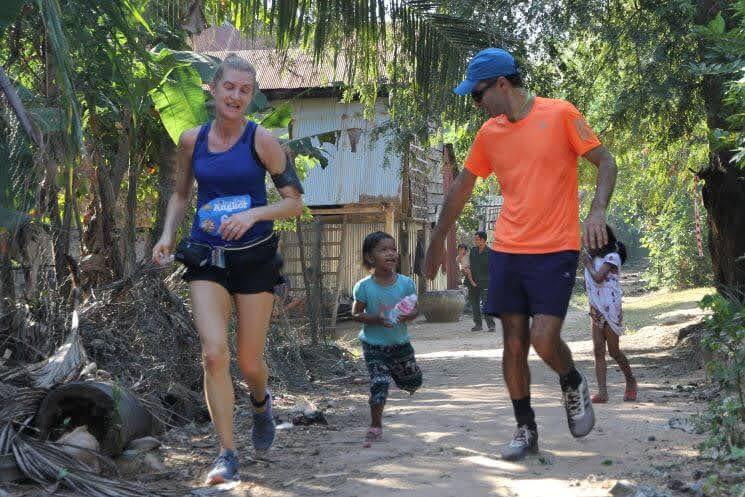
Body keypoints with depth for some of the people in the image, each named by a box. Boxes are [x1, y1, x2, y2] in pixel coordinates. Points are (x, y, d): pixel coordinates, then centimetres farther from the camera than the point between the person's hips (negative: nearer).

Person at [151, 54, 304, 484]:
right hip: (207, 258, 2)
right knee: (214, 354, -14)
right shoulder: (192, 140, 2)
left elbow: (295, 202, -4)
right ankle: (228, 455, -4)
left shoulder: (262, 140, -7)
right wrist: (168, 234, 1)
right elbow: (181, 194, 17)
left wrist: (253, 214, -20)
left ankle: (261, 402, 43)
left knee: (249, 361, 6)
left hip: (255, 257, -2)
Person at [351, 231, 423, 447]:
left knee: (414, 382, 17)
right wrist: (376, 320, -24)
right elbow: (356, 314, -7)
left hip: (400, 342, 3)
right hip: (374, 345, -3)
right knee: (379, 383, -13)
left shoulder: (406, 283, -9)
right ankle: (375, 427, 2)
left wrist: (409, 316, -24)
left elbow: (416, 309, -1)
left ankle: (397, 371, 54)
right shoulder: (364, 287, -14)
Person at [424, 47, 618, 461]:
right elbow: (462, 187, 19)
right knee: (514, 344, 3)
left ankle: (574, 386, 19)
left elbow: (605, 163, -3)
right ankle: (526, 429, 16)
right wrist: (438, 240, 23)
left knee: (544, 339, -13)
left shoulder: (560, 114, -6)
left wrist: (597, 210, -21)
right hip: (507, 251, 4)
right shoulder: (488, 132, 8)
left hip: (555, 250, -4)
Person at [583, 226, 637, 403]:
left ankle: (630, 381, 25)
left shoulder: (612, 257, -10)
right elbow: (587, 285, 18)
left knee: (613, 351, 2)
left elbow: (598, 277, -23)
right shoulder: (594, 258, 12)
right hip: (596, 310, 7)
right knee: (598, 351, -2)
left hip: (611, 310, -7)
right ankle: (602, 392, -5)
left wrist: (588, 263, -11)